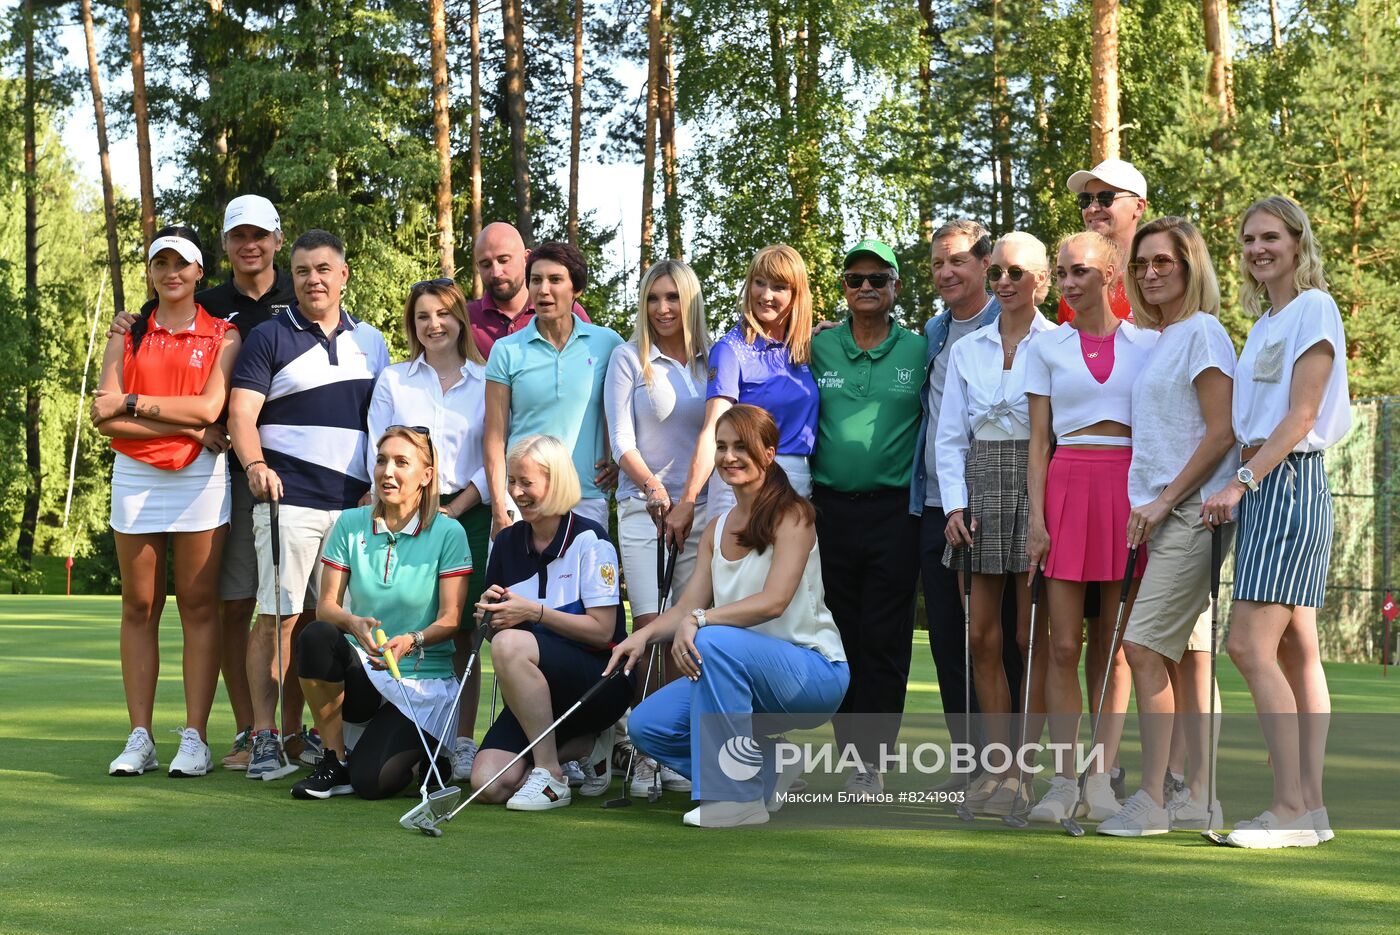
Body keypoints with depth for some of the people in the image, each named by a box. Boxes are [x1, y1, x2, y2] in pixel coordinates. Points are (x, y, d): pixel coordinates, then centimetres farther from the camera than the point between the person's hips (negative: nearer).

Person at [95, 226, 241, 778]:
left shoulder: (222, 336, 6)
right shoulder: (127, 335, 10)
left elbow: (209, 406, -9)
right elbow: (106, 418, -2)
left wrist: (131, 403, -8)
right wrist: (188, 425, -9)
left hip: (201, 477, -2)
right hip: (135, 477, 2)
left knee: (198, 607, -2)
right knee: (139, 608, 3)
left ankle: (195, 738, 1)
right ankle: (139, 739, 7)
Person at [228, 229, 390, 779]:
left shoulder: (371, 342, 18)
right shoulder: (269, 338, 5)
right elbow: (241, 412, -4)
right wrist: (255, 464, -22)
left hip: (355, 504, 4)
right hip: (288, 499, -4)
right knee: (278, 616, -8)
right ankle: (264, 736, -5)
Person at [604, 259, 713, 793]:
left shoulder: (713, 359, 10)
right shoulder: (629, 358, 3)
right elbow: (621, 441, -3)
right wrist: (652, 486, -16)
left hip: (702, 507, 2)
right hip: (643, 506, -2)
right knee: (649, 627, -10)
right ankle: (643, 753, -4)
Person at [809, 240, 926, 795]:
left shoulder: (919, 352, 4)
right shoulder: (817, 348, 8)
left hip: (894, 513, -2)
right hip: (830, 509, 2)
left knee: (884, 640, -2)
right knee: (840, 636, 4)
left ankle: (870, 761, 3)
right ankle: (853, 752, 12)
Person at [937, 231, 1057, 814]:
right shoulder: (966, 350, 14)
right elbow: (950, 435, 13)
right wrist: (954, 504, 1)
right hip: (979, 488, 5)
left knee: (1033, 637, -3)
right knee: (982, 637, 3)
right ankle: (998, 766, 10)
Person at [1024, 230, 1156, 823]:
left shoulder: (1147, 343, 9)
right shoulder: (1045, 347, 10)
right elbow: (1038, 440, 7)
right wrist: (1036, 518, -3)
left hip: (1132, 490, 0)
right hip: (1067, 486, 0)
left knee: (1114, 643, 2)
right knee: (1064, 644, -3)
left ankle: (1101, 778, 8)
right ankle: (1063, 780, 2)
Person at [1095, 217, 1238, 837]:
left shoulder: (1202, 332, -8)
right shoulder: (1158, 341, 19)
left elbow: (1221, 432, -15)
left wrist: (1165, 500, -15)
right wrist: (1151, 506, 13)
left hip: (1191, 509, -9)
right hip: (1165, 514, 9)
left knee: (1144, 644, -13)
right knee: (1187, 654, 8)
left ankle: (1151, 799, -10)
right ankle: (1199, 799, 11)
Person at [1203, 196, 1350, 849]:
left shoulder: (1313, 307, -6)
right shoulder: (1266, 321, 20)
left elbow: (1301, 415, -14)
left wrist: (1240, 482, -18)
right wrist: (1240, 486, 8)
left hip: (1290, 482, -9)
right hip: (1263, 485, 9)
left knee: (1250, 645, -14)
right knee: (1295, 653, 6)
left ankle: (1291, 808, -13)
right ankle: (1310, 806, 7)